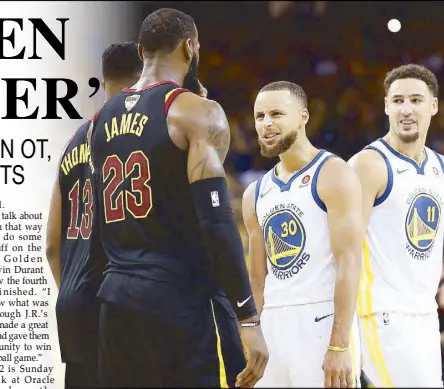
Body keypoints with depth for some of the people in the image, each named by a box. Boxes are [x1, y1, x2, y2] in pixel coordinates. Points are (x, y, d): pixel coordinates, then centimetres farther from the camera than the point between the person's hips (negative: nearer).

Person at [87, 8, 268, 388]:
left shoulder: (102, 120, 13)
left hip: (117, 299, 7)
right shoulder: (197, 112, -8)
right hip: (185, 299, -7)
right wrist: (248, 319, -17)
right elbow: (216, 222, -17)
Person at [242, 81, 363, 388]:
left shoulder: (334, 175, -5)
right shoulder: (256, 194, 15)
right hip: (274, 327, 7)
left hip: (323, 320, -6)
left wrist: (339, 346, -19)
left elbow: (350, 262, -13)